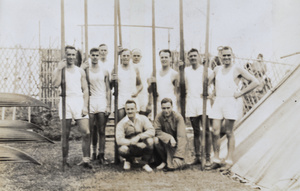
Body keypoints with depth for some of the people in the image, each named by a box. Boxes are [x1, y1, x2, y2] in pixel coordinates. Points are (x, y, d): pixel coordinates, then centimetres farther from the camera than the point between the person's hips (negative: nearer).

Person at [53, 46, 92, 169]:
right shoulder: (59, 70, 8)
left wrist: (85, 106, -1)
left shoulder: (80, 71, 14)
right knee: (65, 134, 4)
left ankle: (86, 160, -2)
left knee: (86, 133, -9)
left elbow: (85, 89, 10)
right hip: (66, 101, -1)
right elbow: (56, 84, -12)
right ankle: (64, 160, 14)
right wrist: (59, 69, -9)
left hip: (79, 101, 1)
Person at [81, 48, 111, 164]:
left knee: (101, 131, -2)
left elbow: (108, 90, 7)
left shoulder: (104, 71, 8)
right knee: (92, 130, 5)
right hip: (91, 102, 1)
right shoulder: (86, 70, 7)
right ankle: (94, 151, 22)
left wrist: (108, 106, -1)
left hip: (102, 103, 0)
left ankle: (101, 155, 0)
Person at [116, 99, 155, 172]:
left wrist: (138, 137, -30)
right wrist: (132, 142, -32)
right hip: (130, 148, 0)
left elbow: (152, 131, -17)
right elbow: (119, 140, -20)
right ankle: (128, 160, 4)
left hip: (143, 148, 1)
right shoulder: (121, 123, -7)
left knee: (150, 140, -30)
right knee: (122, 149, -34)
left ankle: (146, 164, -10)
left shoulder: (143, 118, -4)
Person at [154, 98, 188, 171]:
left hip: (177, 144, -3)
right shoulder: (159, 117, -8)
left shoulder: (178, 117, -17)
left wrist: (178, 156, -32)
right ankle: (164, 161, -4)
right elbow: (157, 131, -15)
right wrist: (170, 138, -31)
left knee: (173, 166, -25)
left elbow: (181, 137, -23)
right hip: (166, 143, 3)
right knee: (156, 140, -30)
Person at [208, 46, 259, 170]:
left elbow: (255, 82, -2)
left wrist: (240, 93, -6)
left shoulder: (237, 70, 1)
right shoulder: (217, 70, 15)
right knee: (215, 132, -3)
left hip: (230, 101, -4)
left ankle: (229, 160, 7)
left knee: (229, 133, -1)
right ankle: (216, 160, 5)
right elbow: (207, 82, 23)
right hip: (217, 101, 4)